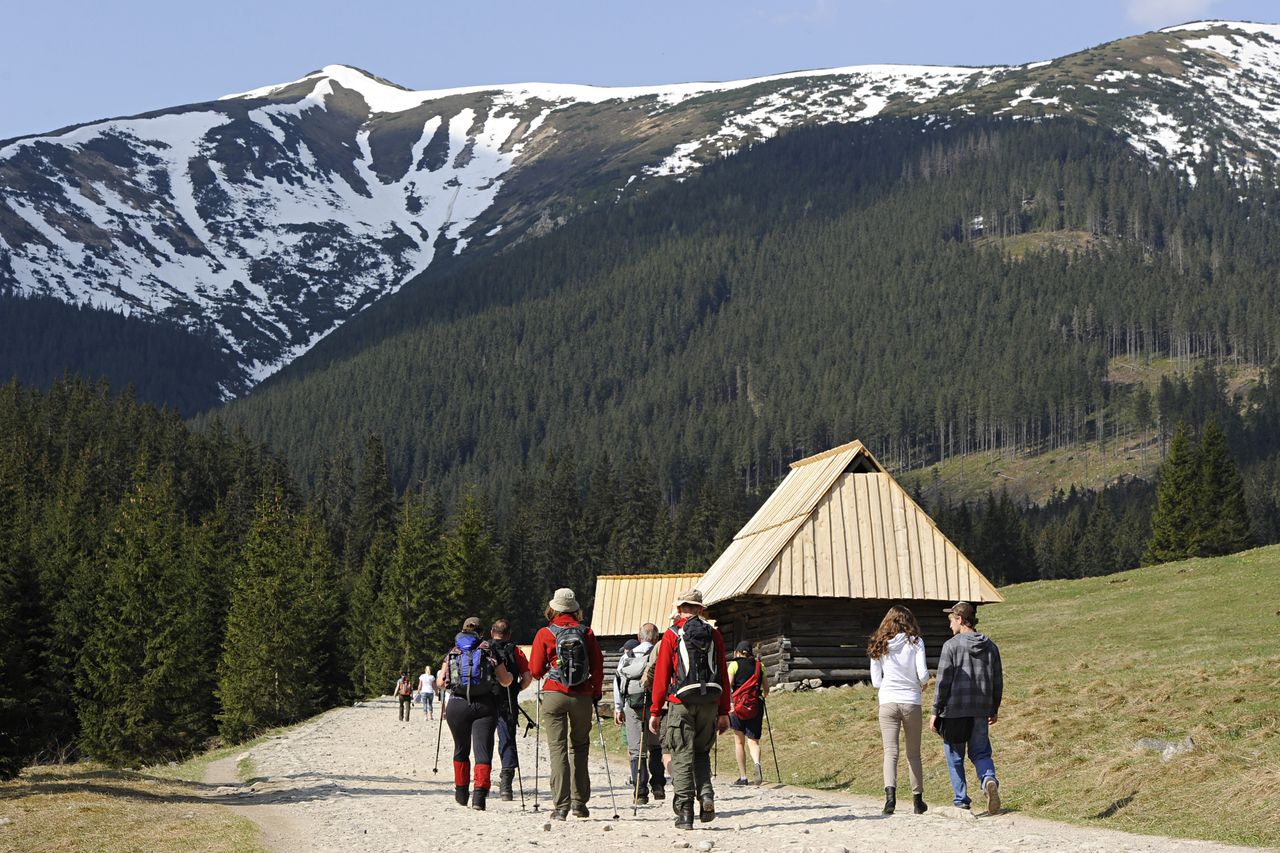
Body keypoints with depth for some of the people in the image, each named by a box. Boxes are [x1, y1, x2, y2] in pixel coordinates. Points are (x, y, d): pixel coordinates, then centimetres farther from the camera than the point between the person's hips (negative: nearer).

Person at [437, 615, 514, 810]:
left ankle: (461, 793, 28)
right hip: (485, 705, -2)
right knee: (483, 750, -4)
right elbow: (505, 681, 6)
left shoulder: (452, 653, 10)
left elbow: (441, 681, 3)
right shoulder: (490, 651, 6)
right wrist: (511, 676, 29)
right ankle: (479, 794, -20)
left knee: (461, 749, 21)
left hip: (457, 705, 2)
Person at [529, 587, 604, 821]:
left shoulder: (545, 634, -1)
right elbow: (598, 666, 3)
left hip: (554, 696, -2)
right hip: (582, 697, 2)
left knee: (558, 748, 0)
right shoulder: (586, 633, 3)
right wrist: (596, 693, 14)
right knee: (579, 747, 15)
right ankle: (579, 802, 13)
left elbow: (535, 671, 0)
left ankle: (561, 806, -6)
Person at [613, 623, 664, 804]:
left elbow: (617, 682, 9)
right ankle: (657, 786, 9)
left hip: (631, 706, 2)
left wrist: (618, 708, 15)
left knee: (636, 751, 4)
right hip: (652, 706, -2)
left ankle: (640, 793, 0)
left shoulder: (627, 657, 9)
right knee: (655, 747, 16)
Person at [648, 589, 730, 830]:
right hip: (710, 702, 3)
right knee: (702, 752, 18)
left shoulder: (672, 635, 0)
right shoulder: (714, 635, 9)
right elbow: (723, 676, 8)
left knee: (682, 756, 1)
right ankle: (706, 795, -5)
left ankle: (685, 812, -3)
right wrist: (724, 712, 12)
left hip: (681, 702, -3)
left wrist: (655, 711, 2)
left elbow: (661, 674, -2)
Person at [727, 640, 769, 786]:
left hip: (738, 703, -2)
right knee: (753, 740, 2)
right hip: (756, 706, 2)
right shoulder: (759, 665, 13)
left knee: (739, 741, 9)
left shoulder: (734, 664, 5)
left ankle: (743, 777, 7)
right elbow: (766, 690, 17)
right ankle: (757, 763, -29)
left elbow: (728, 685, -10)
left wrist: (729, 703, -15)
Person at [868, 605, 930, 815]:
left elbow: (875, 682, 7)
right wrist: (923, 681, 14)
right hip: (911, 702, 0)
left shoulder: (879, 646, 6)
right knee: (914, 753, 13)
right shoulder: (915, 642, -1)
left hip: (887, 702, 1)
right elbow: (923, 675, -8)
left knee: (890, 751, -5)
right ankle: (917, 799, 19)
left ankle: (890, 792, -27)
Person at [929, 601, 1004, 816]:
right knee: (980, 752, 12)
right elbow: (998, 681, 13)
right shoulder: (990, 647, 8)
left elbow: (943, 681, -9)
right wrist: (994, 709, 24)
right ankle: (989, 779, -17)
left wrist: (935, 712, -3)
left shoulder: (952, 645, -8)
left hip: (954, 710, -4)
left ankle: (961, 800, 8)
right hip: (981, 711, 4)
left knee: (955, 757, 8)